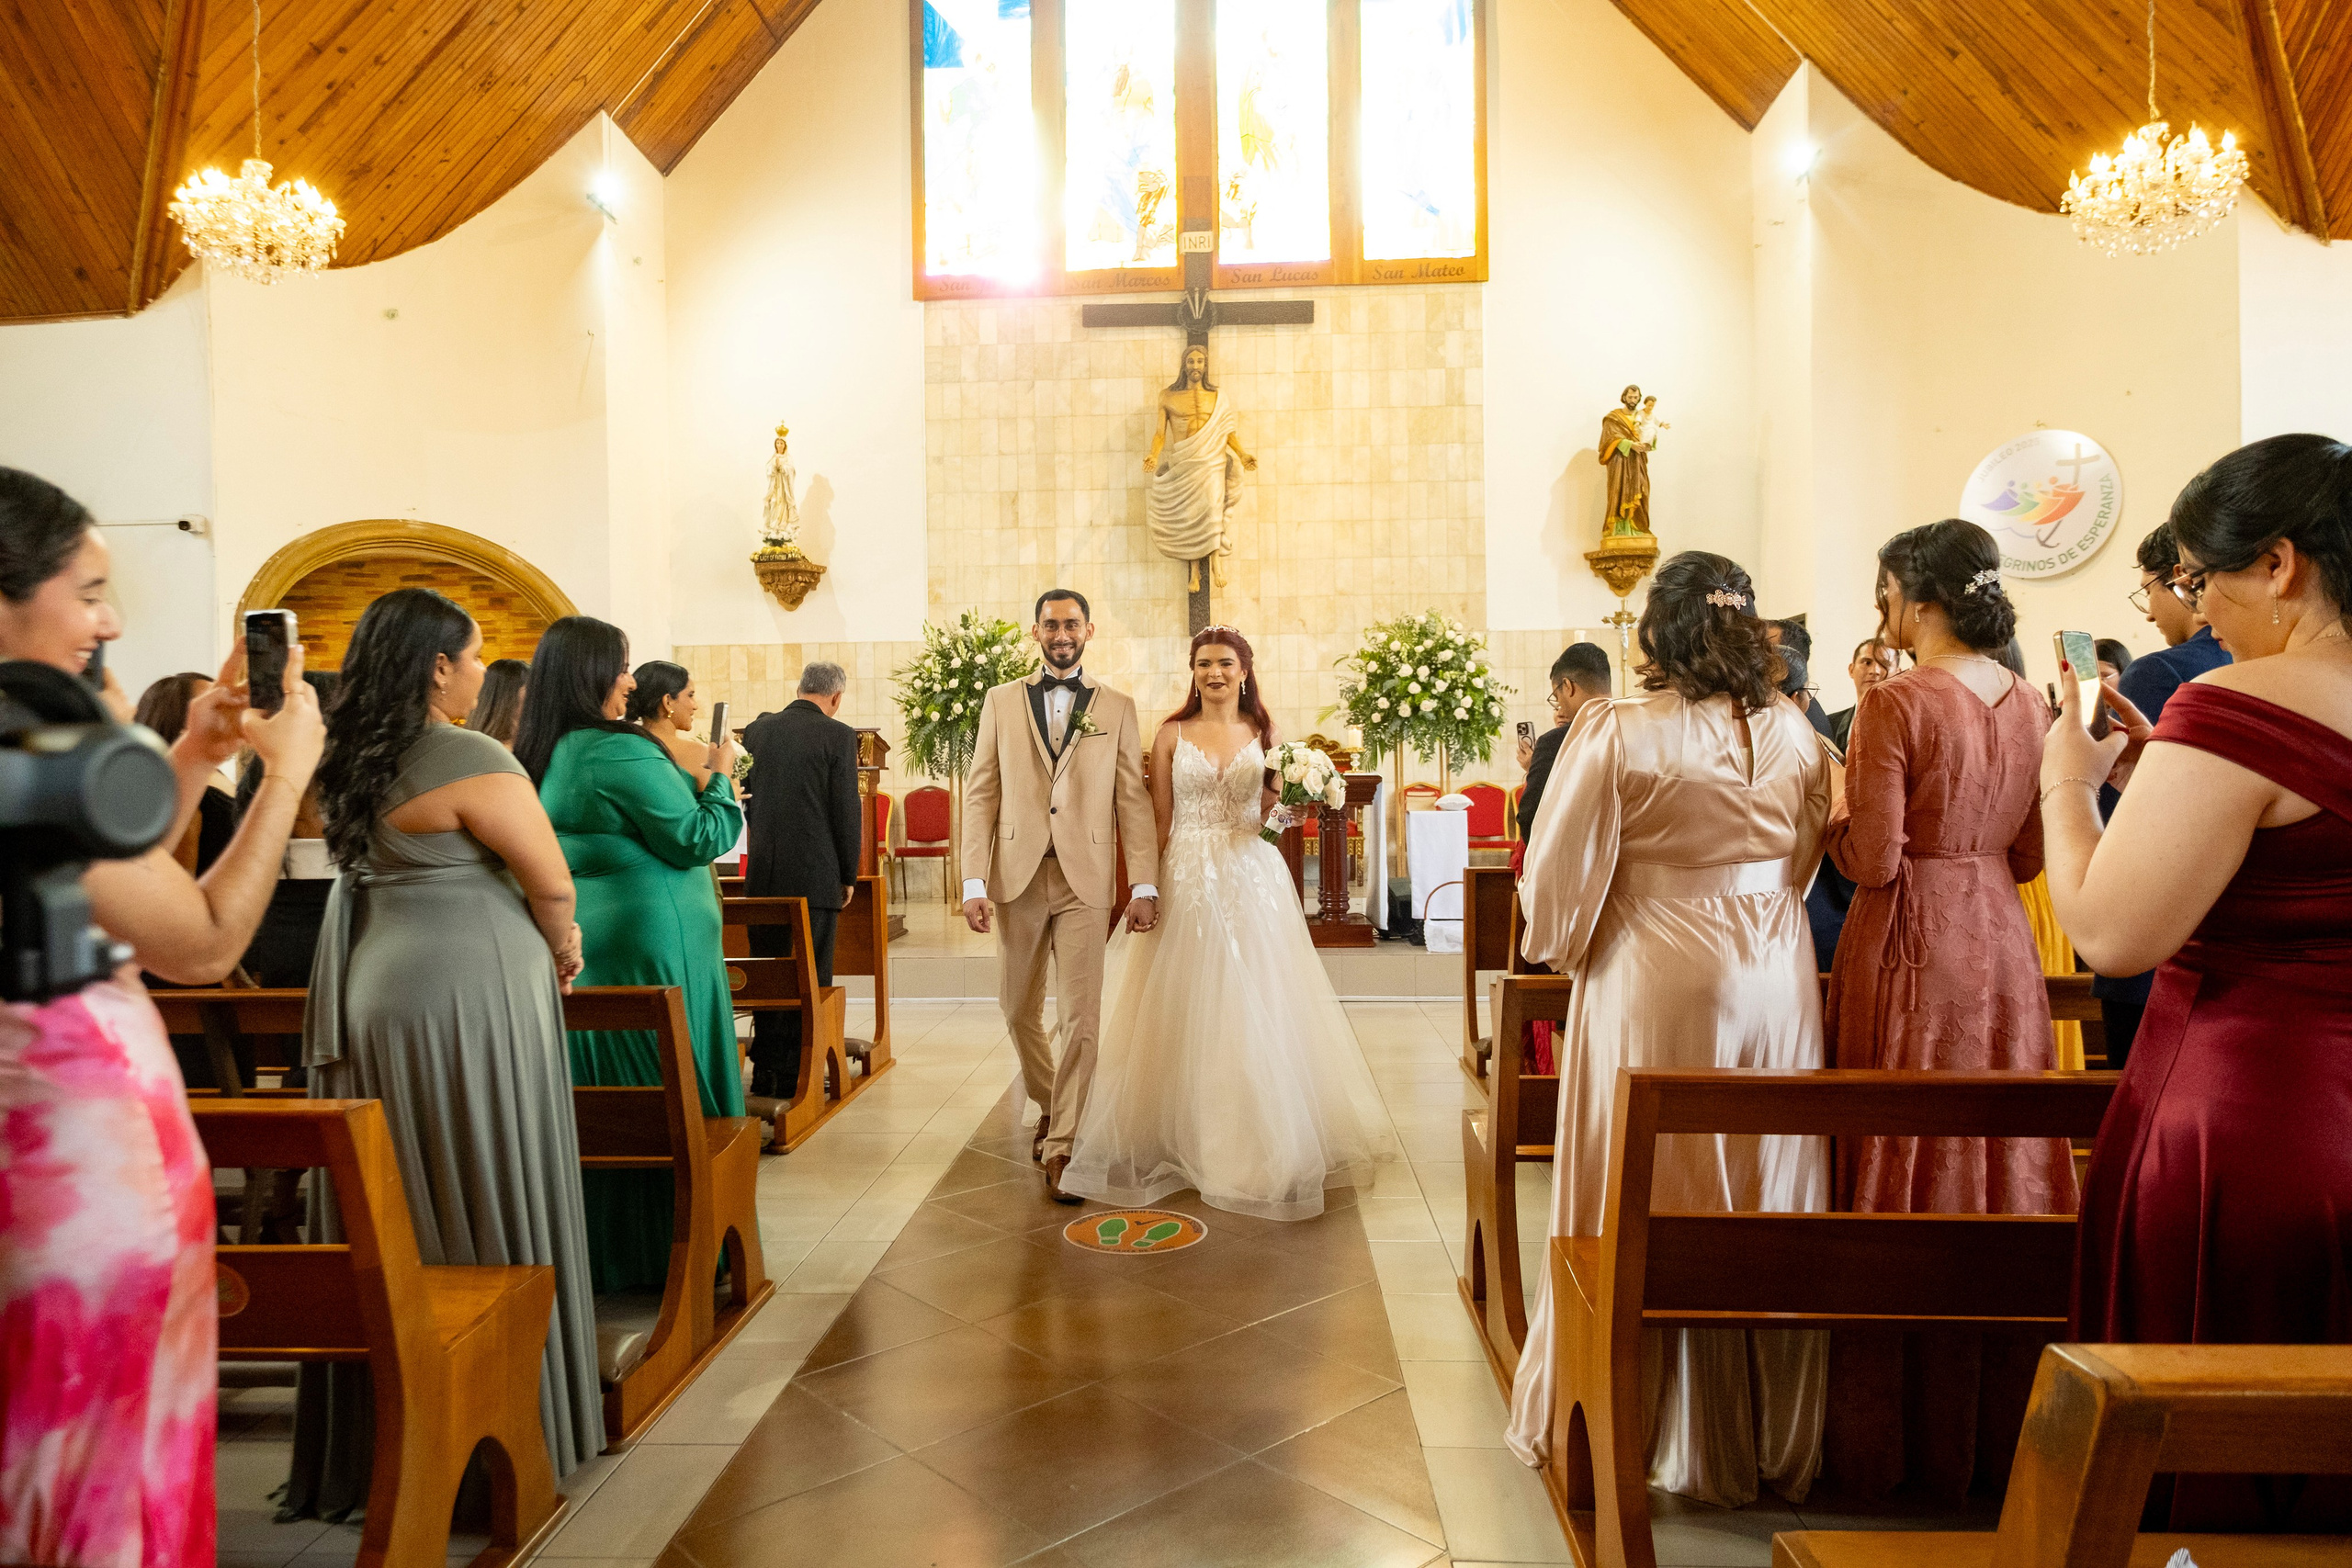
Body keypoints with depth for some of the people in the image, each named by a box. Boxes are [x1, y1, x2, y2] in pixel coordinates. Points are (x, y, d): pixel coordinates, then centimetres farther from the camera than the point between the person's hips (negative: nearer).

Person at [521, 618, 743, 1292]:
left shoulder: (537, 758, 9)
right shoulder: (621, 752, -18)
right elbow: (698, 839, -16)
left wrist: (685, 781, 19)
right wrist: (718, 780, -1)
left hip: (576, 949, 9)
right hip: (649, 948, -9)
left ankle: (600, 1254, 27)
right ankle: (675, 1253, 13)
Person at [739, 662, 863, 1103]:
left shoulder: (757, 730, 7)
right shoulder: (837, 735, -8)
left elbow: (747, 801, 14)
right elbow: (846, 810, -9)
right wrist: (849, 876, 1)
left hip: (763, 874, 5)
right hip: (815, 874, -5)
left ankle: (766, 1073, 19)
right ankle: (795, 1076, 9)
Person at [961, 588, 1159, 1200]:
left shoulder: (1117, 707, 6)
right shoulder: (1001, 701, 8)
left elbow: (1134, 800, 2)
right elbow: (981, 793, 4)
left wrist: (1145, 885, -6)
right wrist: (974, 881, -5)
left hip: (1085, 879, -1)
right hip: (1017, 876, 2)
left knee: (1080, 1016, -4)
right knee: (1019, 1011, 13)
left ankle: (1061, 1146, 9)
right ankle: (1048, 1108, 38)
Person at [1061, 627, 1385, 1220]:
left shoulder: (1264, 732, 8)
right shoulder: (1172, 734, 4)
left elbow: (1277, 810, 10)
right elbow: (1159, 819, 3)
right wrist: (1146, 886, -4)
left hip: (1251, 877, 1)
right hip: (1186, 877, -1)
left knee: (1253, 1007, 2)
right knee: (1185, 1010, 3)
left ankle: (1258, 1143, 18)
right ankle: (1185, 1141, 20)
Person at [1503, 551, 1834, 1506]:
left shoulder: (1617, 732, -14)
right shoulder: (1794, 735, 2)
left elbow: (1561, 871, -12)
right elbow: (1805, 861, 12)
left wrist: (1556, 949, 8)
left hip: (1655, 987, -5)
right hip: (1774, 984, 5)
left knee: (1654, 1204, 9)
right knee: (1766, 1194, 17)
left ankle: (1674, 1434, 24)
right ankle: (1773, 1435, 32)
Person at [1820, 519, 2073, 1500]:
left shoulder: (1895, 703, -16)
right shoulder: (2030, 703, 5)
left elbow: (1872, 860, -17)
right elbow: (2030, 857, 10)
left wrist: (1832, 808, 0)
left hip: (1910, 946, -6)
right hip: (2000, 942, 7)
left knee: (1904, 1165, 4)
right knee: (2002, 1158, 15)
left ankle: (1903, 1435, 18)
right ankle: (2000, 1419, 29)